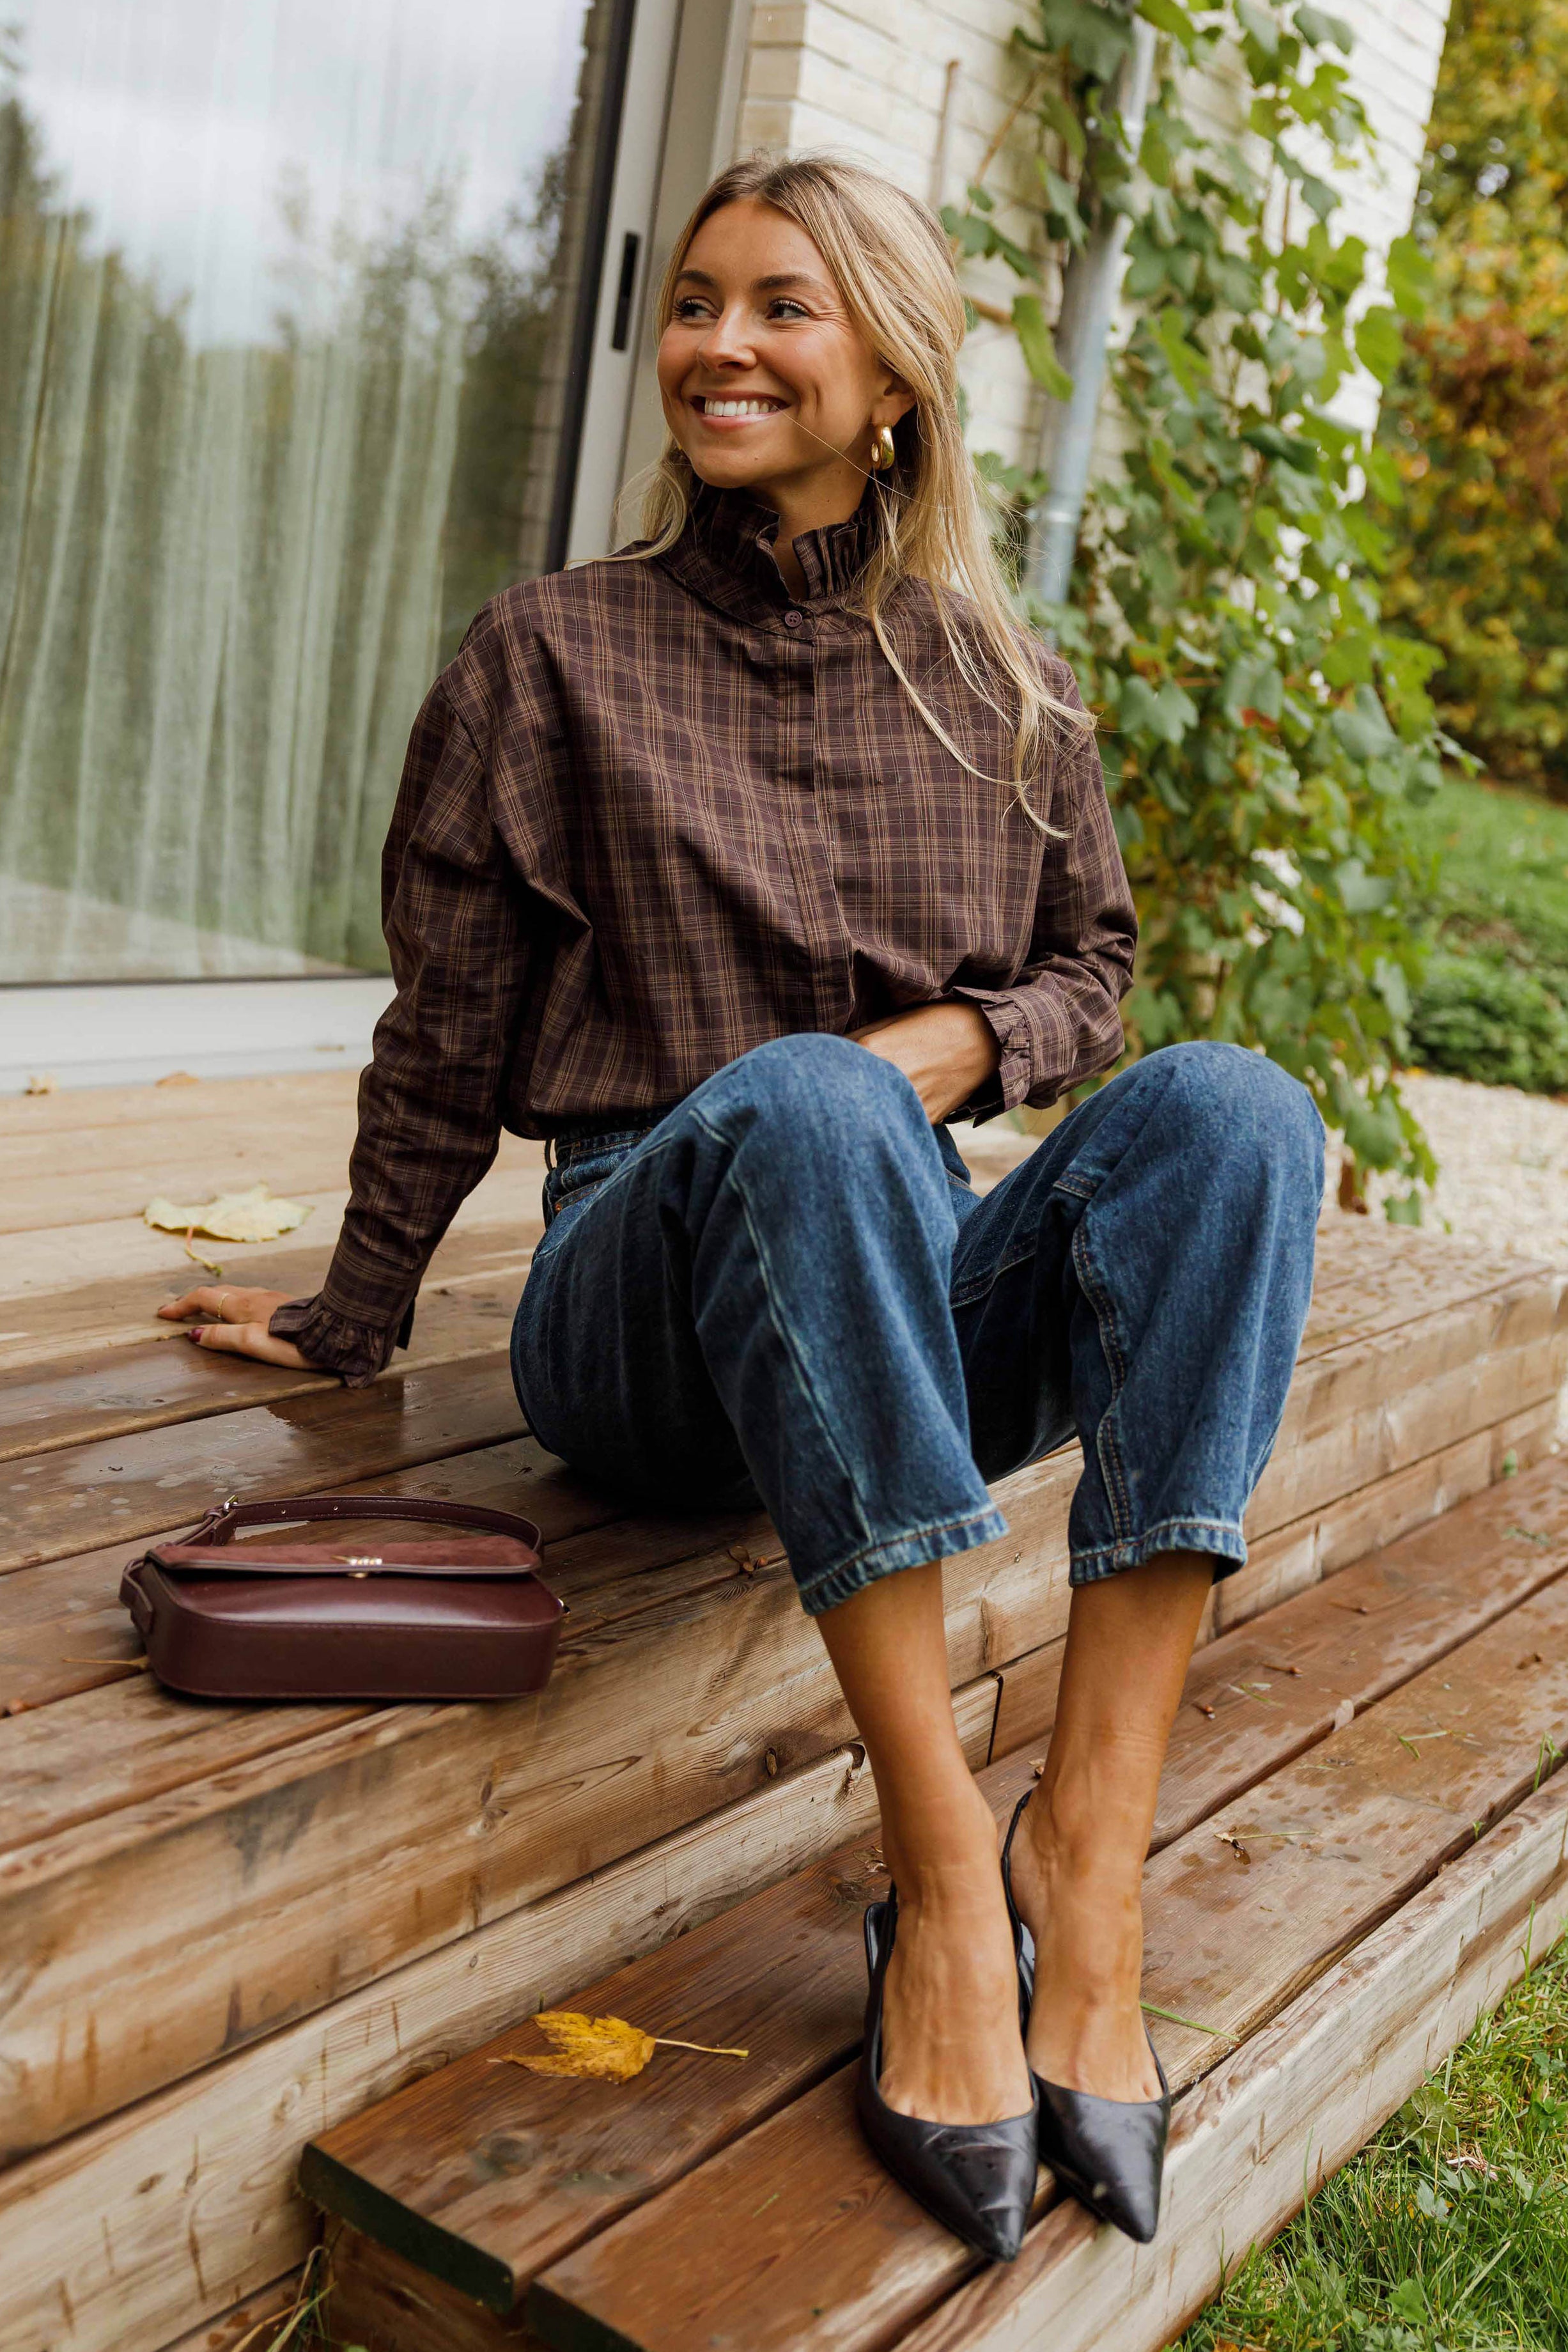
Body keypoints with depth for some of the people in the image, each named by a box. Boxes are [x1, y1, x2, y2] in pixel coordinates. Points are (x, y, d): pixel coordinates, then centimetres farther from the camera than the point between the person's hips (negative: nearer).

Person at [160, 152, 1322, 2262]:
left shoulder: (995, 684, 12)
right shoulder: (554, 658, 6)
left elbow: (1094, 967, 18)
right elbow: (448, 1039, 9)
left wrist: (972, 1037, -5)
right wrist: (354, 1317, 14)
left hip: (918, 1317, 3)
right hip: (652, 1285, -3)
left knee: (1229, 1105, -27)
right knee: (802, 1096, -37)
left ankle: (1092, 1850, -34)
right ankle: (943, 1861, -36)